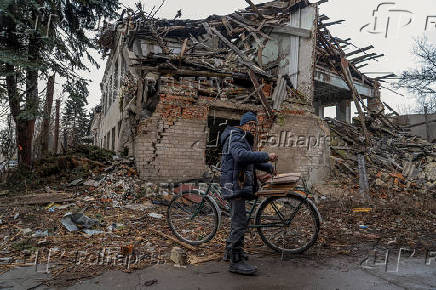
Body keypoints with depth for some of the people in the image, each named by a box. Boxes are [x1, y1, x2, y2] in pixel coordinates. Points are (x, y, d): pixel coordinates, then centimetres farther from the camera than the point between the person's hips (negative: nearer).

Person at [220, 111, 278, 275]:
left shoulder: (245, 140, 23)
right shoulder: (236, 138, -11)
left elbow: (252, 161, 38)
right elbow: (241, 156, -33)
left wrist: (268, 167, 41)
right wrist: (266, 156, -33)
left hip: (239, 186, 11)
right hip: (235, 185, -11)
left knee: (238, 220, 19)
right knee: (240, 222, -12)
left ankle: (230, 251, 33)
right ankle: (236, 261, -7)